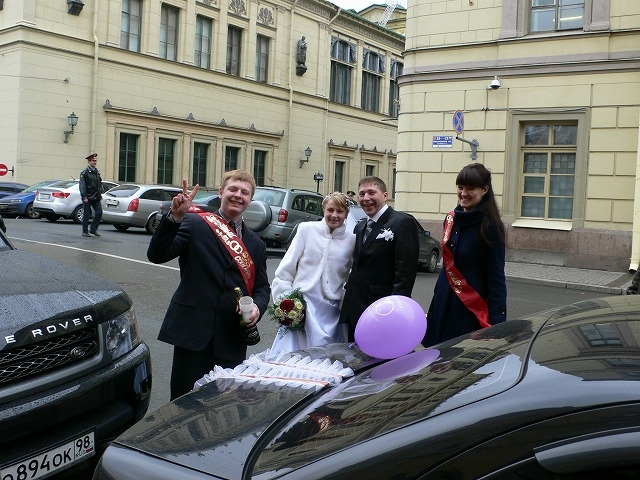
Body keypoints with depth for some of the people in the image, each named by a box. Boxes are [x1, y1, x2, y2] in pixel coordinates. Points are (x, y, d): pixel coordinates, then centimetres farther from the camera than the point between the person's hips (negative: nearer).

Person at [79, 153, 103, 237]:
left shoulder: (97, 172, 14)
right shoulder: (84, 173, -6)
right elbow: (82, 186, -11)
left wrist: (100, 194, 14)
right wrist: (85, 197, -17)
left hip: (96, 198, 6)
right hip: (88, 198, -6)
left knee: (99, 212, -2)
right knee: (86, 214, 1)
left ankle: (93, 229, 10)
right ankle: (85, 232, 10)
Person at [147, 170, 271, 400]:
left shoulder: (256, 244, 17)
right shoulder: (195, 224, 2)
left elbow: (262, 286, 18)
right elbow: (157, 255, -8)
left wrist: (258, 306, -4)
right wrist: (175, 217, -21)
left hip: (232, 337, 4)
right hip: (193, 328, -4)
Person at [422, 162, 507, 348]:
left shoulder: (490, 226, -11)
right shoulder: (451, 220, 7)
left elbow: (496, 276, -12)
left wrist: (497, 321, -16)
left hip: (472, 310, -6)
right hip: (444, 305, 6)